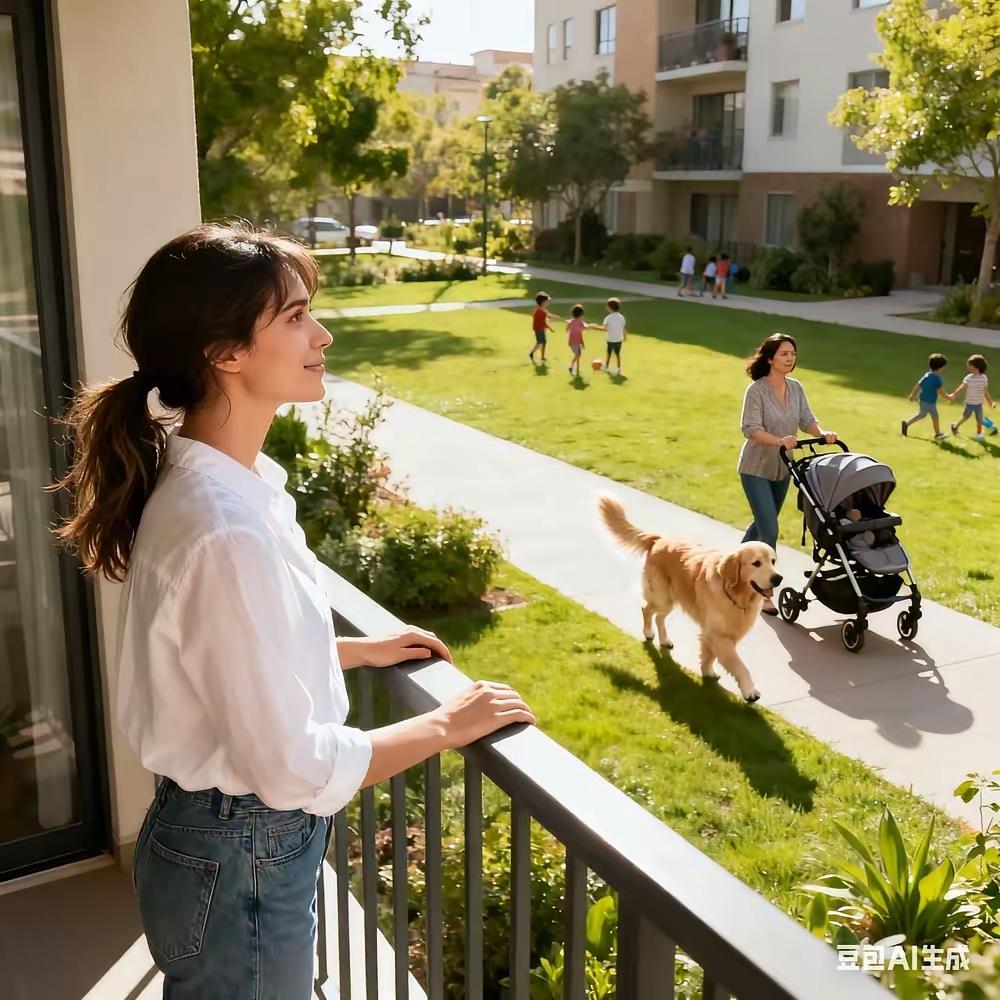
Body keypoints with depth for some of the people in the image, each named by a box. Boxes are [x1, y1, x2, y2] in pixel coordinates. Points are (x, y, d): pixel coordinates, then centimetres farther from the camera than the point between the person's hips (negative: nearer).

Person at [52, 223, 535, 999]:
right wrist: (445, 726, -15)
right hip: (242, 860, -9)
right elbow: (296, 767, -27)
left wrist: (361, 650, 14)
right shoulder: (225, 527, -31)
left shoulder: (212, 478, -1)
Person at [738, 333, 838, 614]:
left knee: (763, 523, 20)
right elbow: (750, 429, -24)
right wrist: (779, 441, -38)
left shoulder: (796, 388, 2)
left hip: (782, 468, 7)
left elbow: (807, 420, 0)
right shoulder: (756, 390, -17)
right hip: (756, 469, -7)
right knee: (769, 529, -12)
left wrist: (822, 433, -21)